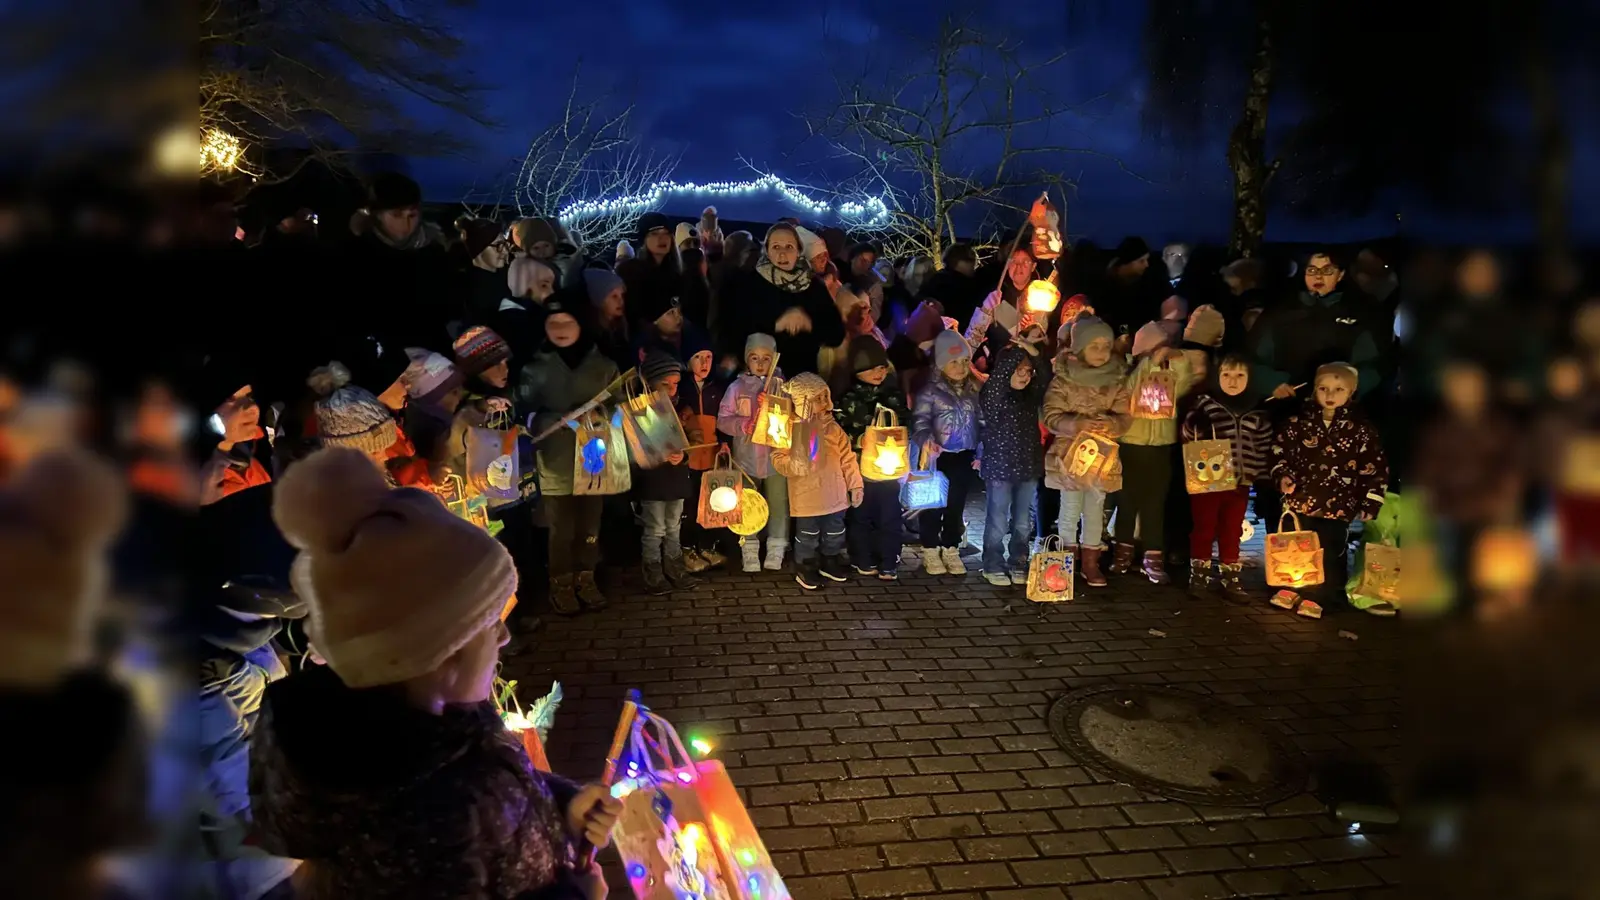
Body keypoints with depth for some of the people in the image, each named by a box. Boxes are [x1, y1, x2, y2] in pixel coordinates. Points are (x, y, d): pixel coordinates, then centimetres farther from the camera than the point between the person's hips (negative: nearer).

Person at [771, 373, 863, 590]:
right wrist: (794, 465, -30)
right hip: (807, 496, -5)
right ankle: (805, 569, 24)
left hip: (834, 495, 5)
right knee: (807, 536, 7)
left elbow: (847, 458, 7)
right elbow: (778, 458, -10)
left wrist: (855, 485, 5)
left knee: (835, 533, 18)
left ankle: (831, 562, 38)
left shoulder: (833, 428, 2)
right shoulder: (791, 429, -11)